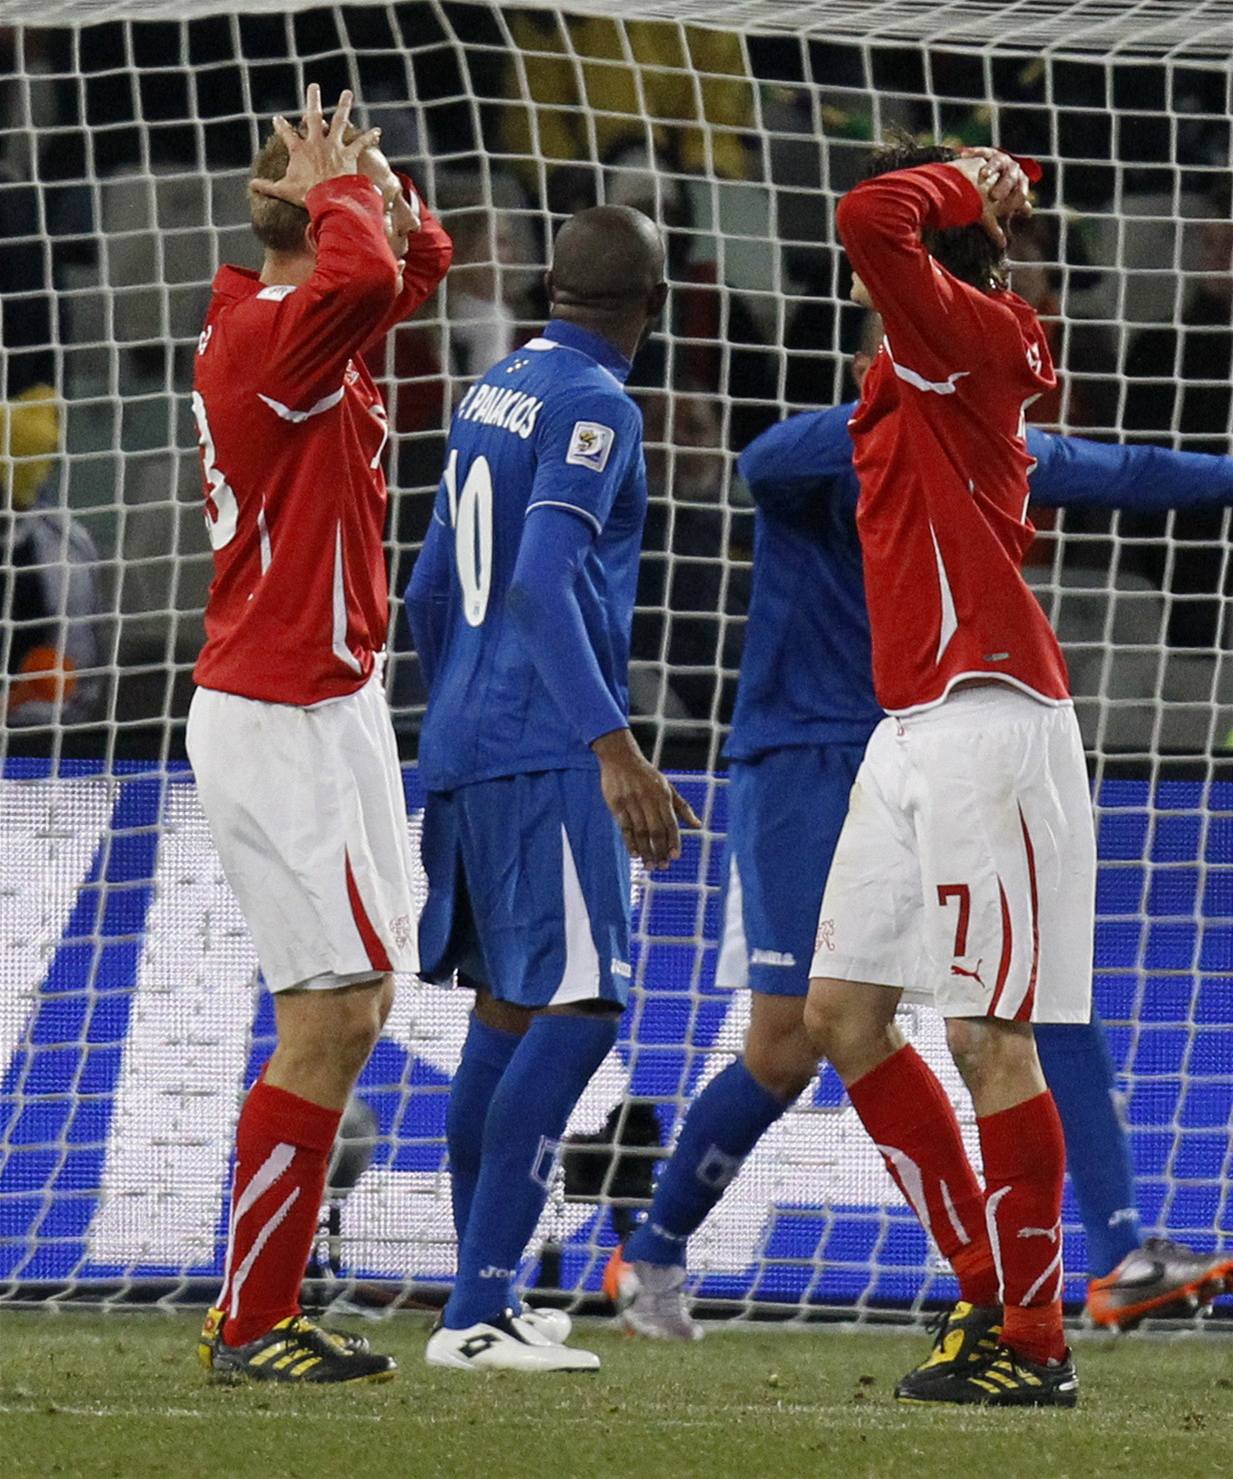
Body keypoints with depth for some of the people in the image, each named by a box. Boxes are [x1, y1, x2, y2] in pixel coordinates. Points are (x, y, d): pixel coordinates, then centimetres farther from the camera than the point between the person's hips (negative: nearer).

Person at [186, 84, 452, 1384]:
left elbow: (415, 261, 27)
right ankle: (251, 1327, -3)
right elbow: (365, 275, -40)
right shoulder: (268, 337, -18)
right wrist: (345, 192, -20)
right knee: (329, 1020, -9)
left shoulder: (303, 328, 11)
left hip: (327, 713, 10)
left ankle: (255, 1308, 18)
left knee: (353, 1012, 14)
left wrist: (374, 192, 6)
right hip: (278, 726, -10)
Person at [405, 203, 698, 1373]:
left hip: (464, 748, 9)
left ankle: (484, 1298, 19)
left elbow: (432, 587, 22)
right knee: (577, 1011, -12)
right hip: (545, 750, -9)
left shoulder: (490, 392, 15)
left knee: (506, 1007, 15)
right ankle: (476, 1315, -20)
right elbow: (543, 584, -23)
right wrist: (615, 748, -30)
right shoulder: (592, 406, -11)